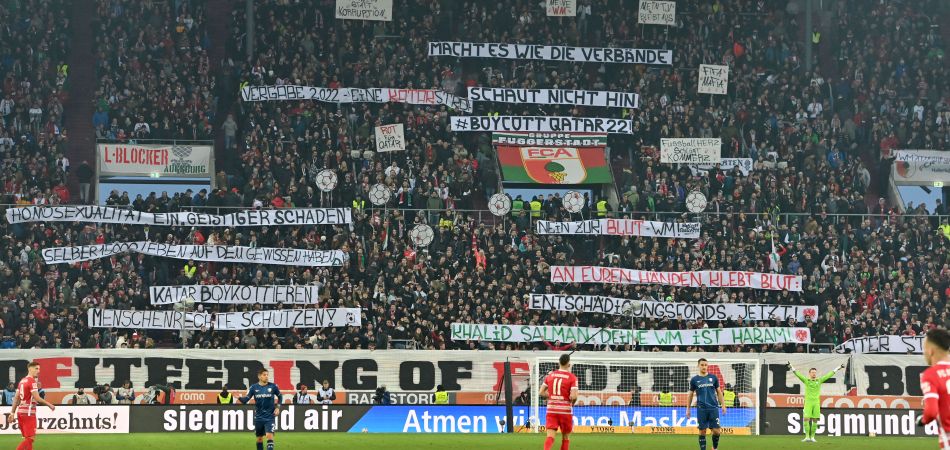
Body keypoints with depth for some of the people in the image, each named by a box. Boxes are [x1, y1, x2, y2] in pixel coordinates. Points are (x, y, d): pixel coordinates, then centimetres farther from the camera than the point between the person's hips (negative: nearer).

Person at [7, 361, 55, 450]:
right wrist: (49, 405, -6)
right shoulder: (32, 381, -12)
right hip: (28, 412, -9)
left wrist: (12, 413, 17)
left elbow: (16, 398, 16)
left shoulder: (22, 381, 15)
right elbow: (37, 398, -17)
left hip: (20, 412, 9)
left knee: (27, 438, 12)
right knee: (30, 438, -8)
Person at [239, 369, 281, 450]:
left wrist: (278, 407, 0)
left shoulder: (273, 386, -4)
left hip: (270, 417, -2)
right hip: (258, 417, 2)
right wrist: (240, 398, -28)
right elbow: (246, 399, -7)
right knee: (259, 438, 11)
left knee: (269, 436, -17)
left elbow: (279, 397, 12)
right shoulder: (254, 387, -3)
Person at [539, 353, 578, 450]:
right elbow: (574, 396, -17)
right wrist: (572, 403, 4)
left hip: (551, 409, 2)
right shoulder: (572, 377, -8)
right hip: (565, 410, -2)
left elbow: (542, 392, 9)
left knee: (550, 436, -6)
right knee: (565, 437, 14)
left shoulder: (550, 375, 5)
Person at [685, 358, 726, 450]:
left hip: (713, 408, 1)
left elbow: (719, 392, 13)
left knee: (716, 430, -3)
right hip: (701, 409, -1)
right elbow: (690, 394, 11)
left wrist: (723, 405, 6)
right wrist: (688, 409, 7)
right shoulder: (694, 380, 5)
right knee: (702, 431, 0)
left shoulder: (713, 378, 7)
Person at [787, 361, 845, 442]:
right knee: (806, 419, -12)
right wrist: (791, 367, -14)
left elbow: (829, 375, 13)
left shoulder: (819, 381, 9)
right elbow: (797, 374, -4)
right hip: (808, 403, -2)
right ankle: (807, 437, -9)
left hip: (816, 403, 2)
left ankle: (812, 437, 8)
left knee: (815, 420, 1)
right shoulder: (806, 380, 4)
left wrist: (838, 368, 15)